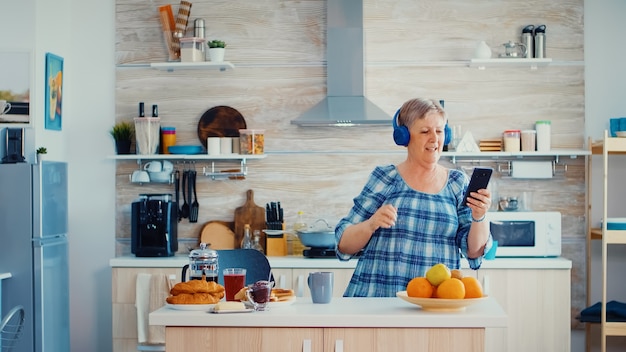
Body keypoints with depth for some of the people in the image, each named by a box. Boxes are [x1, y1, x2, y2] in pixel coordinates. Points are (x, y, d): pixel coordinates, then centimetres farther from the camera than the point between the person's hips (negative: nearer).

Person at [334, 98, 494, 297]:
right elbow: (343, 245, 5)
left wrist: (479, 218, -10)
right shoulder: (385, 179, 6)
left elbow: (474, 251, 8)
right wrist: (372, 224, -14)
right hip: (377, 296, -2)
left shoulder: (458, 183, 11)